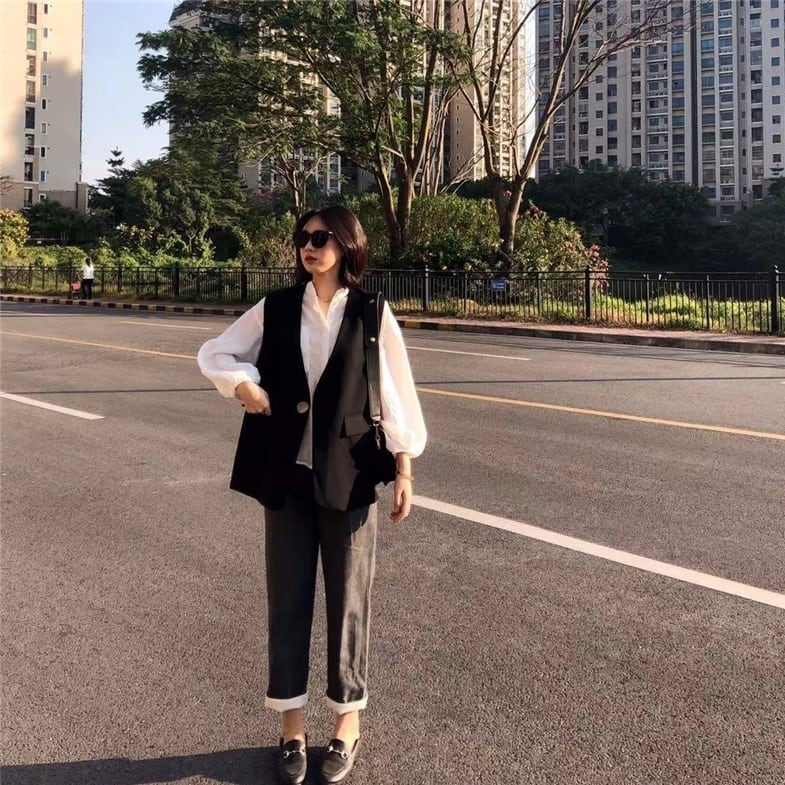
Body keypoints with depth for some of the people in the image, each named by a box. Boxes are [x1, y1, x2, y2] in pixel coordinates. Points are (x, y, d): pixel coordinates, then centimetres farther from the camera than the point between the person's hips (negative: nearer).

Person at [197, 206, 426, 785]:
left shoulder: (371, 313, -3)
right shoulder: (276, 309, 3)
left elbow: (396, 392, 0)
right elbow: (214, 353, 13)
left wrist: (404, 469, -2)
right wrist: (242, 383, -7)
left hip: (348, 474, -2)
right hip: (285, 474, 2)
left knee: (348, 598, 6)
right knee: (288, 598, 8)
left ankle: (348, 721, 23)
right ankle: (292, 725, 22)